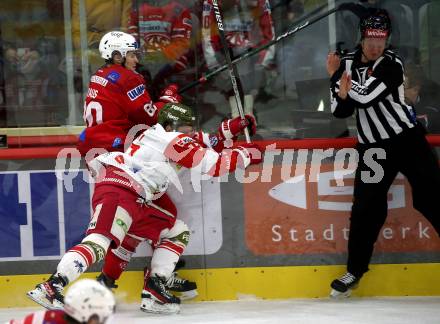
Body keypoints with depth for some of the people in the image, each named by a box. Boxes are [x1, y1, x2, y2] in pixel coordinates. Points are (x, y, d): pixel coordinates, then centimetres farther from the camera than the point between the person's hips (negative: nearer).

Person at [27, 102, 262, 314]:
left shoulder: (156, 136, 23)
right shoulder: (173, 140, -4)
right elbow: (215, 165, -7)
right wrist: (244, 155, 6)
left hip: (137, 200, 11)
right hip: (117, 191, -11)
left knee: (178, 232, 15)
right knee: (100, 240, -28)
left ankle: (153, 292, 7)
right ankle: (52, 287, -40)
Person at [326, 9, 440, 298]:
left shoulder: (391, 64, -12)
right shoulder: (348, 63, 5)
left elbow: (366, 96, -25)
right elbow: (340, 111, 4)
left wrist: (338, 74, -11)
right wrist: (342, 95, -18)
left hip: (407, 139, -4)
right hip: (373, 147, 4)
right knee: (366, 209, 0)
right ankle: (355, 271, 14)